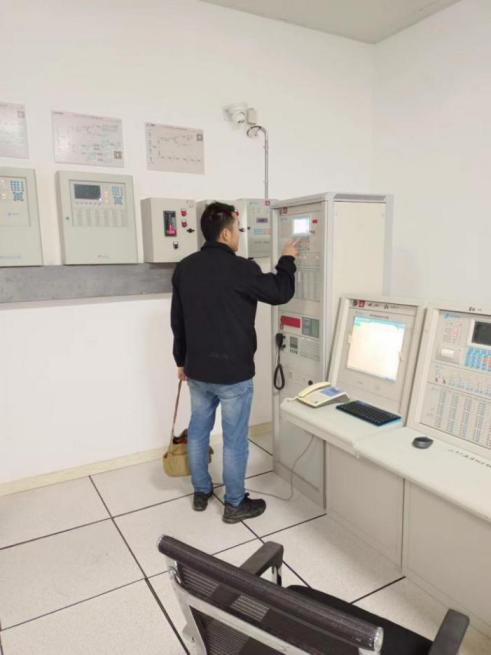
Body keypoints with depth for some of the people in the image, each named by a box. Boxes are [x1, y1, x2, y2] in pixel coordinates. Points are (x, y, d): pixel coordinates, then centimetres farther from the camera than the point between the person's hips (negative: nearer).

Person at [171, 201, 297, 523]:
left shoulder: (184, 268, 2)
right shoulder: (241, 269, -18)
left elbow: (177, 320, 9)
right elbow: (281, 292, -6)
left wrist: (182, 360, 20)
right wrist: (287, 260, 11)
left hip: (197, 369, 7)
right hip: (232, 372, -6)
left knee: (198, 430, 19)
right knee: (235, 439, 7)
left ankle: (201, 492, 35)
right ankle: (235, 504, 22)